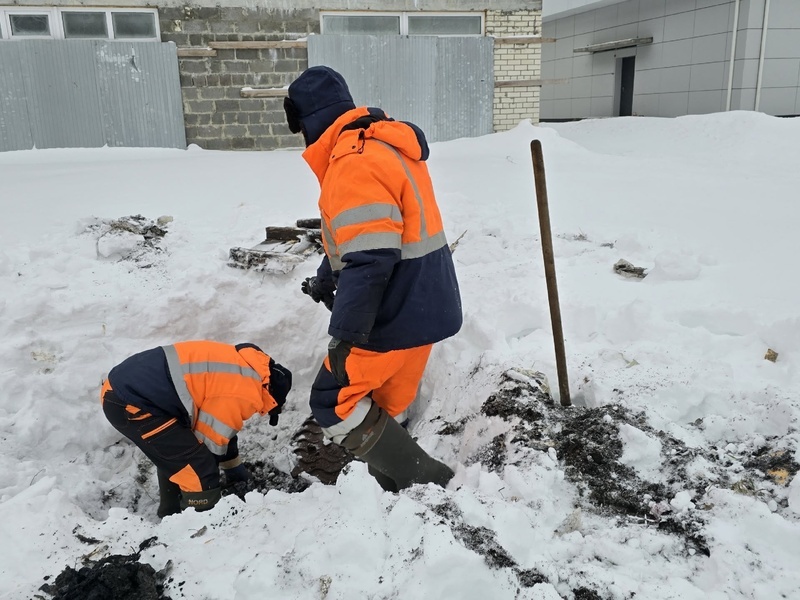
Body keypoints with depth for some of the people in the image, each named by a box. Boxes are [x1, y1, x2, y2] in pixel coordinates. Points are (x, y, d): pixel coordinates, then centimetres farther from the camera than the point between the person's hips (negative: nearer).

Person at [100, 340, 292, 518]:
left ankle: (172, 517, 43)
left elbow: (221, 428, 29)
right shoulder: (242, 392, -16)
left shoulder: (244, 367, 16)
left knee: (175, 458, 28)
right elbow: (210, 441, -6)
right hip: (129, 403, -11)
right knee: (199, 469, -5)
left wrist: (235, 468, 39)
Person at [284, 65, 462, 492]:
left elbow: (369, 259, -27)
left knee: (335, 404, 0)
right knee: (382, 407, 18)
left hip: (399, 311, -10)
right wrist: (326, 280, 31)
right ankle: (393, 486, 31)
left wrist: (345, 335, -22)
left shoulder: (355, 162, -20)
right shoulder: (383, 145, 14)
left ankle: (424, 483, 5)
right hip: (421, 303, 10)